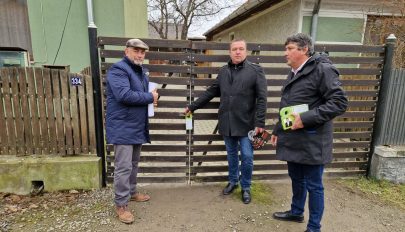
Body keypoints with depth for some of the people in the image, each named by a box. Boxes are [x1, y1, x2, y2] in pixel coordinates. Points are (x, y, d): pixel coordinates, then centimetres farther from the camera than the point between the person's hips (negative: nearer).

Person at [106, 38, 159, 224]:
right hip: (123, 127, -9)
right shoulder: (118, 69, -15)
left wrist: (152, 96, 5)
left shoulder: (141, 71, 15)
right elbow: (124, 95, -29)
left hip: (137, 126, 9)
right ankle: (121, 204, 11)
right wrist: (150, 97, -18)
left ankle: (131, 192, 36)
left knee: (133, 164, 20)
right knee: (123, 167, -3)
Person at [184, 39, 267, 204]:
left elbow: (262, 98, -8)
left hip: (246, 123, -3)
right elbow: (210, 92, 13)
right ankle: (232, 181, 37)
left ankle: (245, 187, 25)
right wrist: (192, 106, 12)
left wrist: (260, 122, -15)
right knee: (231, 155, 16)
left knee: (247, 157, 3)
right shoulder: (223, 71, 9)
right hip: (227, 123, 4)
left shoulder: (256, 71, -4)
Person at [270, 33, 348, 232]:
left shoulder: (322, 69, -13)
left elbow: (339, 102, -19)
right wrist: (277, 130, 21)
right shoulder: (294, 73, 15)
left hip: (311, 142, -8)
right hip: (293, 139, 8)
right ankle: (296, 212, 42)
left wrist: (306, 118, -25)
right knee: (296, 179, 22)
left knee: (313, 185, 7)